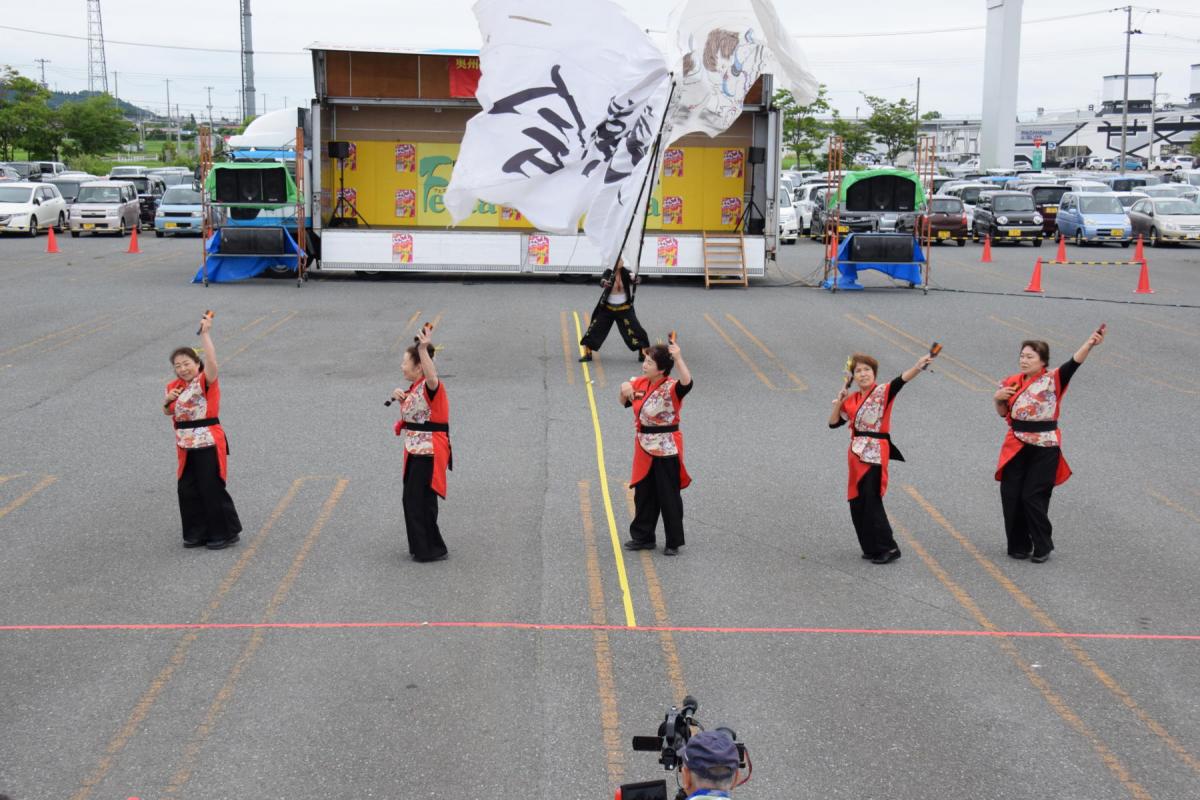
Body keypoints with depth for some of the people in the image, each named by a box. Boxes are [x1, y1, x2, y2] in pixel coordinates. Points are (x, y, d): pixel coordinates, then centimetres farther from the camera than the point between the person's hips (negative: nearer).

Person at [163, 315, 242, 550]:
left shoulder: (206, 381, -10)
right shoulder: (175, 386, 8)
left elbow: (211, 360, -29)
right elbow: (169, 413, 17)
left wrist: (205, 333, -32)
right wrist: (168, 401, -5)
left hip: (209, 444, -7)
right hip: (186, 446, 7)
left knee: (212, 490, -2)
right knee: (187, 491, 11)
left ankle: (225, 533, 11)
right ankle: (197, 533, 24)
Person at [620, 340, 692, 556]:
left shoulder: (670, 388, -18)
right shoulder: (640, 383, 3)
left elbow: (687, 383, -40)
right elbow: (625, 403, 18)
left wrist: (678, 358, -46)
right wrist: (625, 390, -4)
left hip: (666, 449, -7)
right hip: (645, 447, 7)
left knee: (668, 497, 3)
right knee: (643, 495, 16)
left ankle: (674, 542, 15)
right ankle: (643, 537, 30)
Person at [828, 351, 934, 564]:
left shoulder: (882, 392, -7)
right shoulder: (851, 399, 11)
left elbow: (900, 381, -26)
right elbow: (834, 422, 14)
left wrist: (918, 367, -45)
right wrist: (839, 402, -1)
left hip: (875, 454, -7)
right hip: (857, 455, 7)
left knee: (872, 502, -10)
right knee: (857, 503, 9)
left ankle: (888, 548, 0)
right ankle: (871, 548, 20)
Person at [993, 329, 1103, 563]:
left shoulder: (1052, 380, -8)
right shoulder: (1012, 382, 6)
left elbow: (1073, 364, -25)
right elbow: (1003, 412, 16)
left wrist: (1090, 343, -42)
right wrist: (997, 398, -6)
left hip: (1044, 448, -5)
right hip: (1016, 446, 5)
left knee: (1033, 497, -2)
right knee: (1011, 496, 6)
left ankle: (1042, 547, 17)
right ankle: (1019, 546, 21)